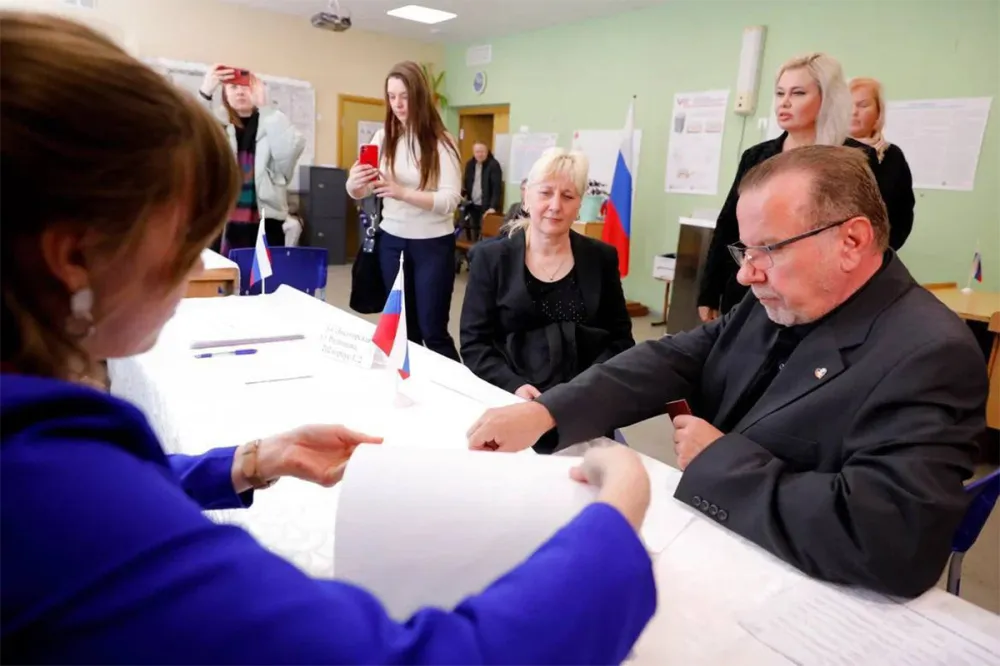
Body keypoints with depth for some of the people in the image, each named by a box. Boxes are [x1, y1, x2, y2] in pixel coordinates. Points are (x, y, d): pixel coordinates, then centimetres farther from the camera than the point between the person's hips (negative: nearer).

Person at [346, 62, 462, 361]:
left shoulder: (441, 142, -9)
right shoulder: (383, 138, 4)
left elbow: (450, 201, -17)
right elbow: (358, 193, 5)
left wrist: (401, 192, -30)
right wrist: (354, 182, -20)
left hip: (433, 244, -4)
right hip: (391, 241, 4)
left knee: (433, 331, -1)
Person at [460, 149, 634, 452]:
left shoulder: (601, 258, 9)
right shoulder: (492, 258, 5)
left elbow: (620, 339, 9)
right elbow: (474, 342, 2)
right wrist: (514, 386, -15)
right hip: (511, 401, -1)